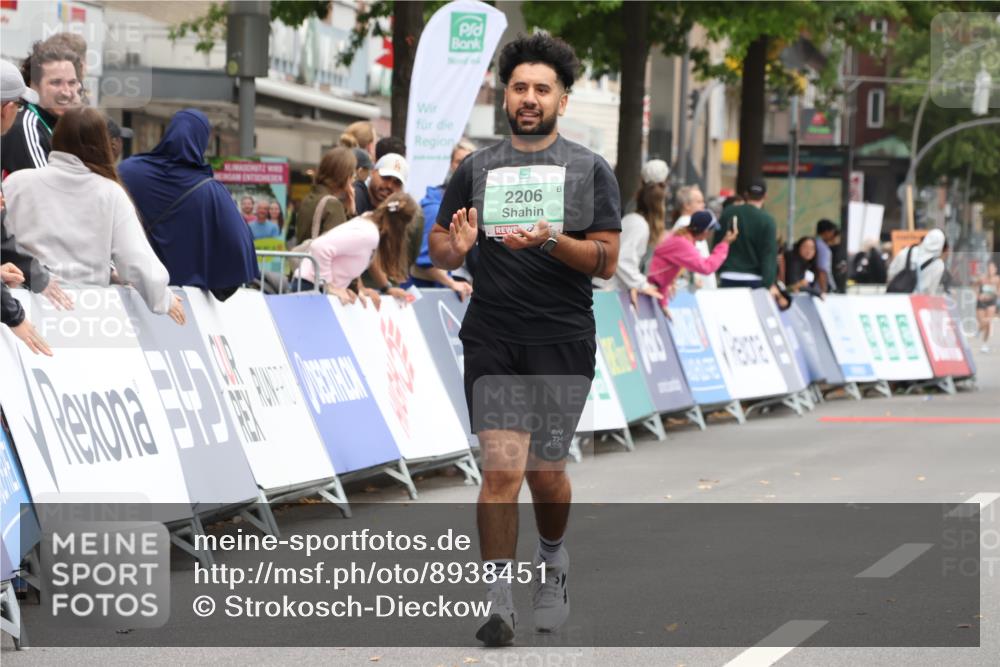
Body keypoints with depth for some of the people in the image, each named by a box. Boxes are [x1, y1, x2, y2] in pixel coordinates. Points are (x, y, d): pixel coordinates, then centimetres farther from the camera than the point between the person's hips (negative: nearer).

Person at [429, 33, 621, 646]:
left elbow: (607, 262, -1)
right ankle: (499, 603, -9)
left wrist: (551, 241, -19)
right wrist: (458, 247, -12)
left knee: (546, 471, 6)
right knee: (502, 468, -12)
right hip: (493, 342, 0)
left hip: (563, 342, 0)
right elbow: (441, 256, 12)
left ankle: (553, 563, 36)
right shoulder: (477, 169, 10)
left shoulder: (590, 170, 4)